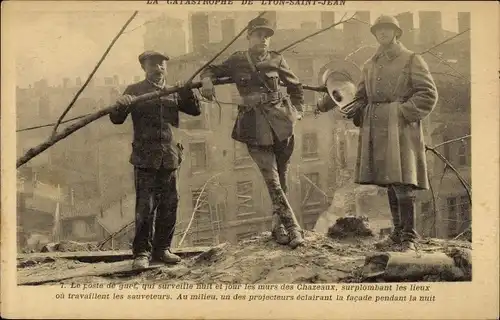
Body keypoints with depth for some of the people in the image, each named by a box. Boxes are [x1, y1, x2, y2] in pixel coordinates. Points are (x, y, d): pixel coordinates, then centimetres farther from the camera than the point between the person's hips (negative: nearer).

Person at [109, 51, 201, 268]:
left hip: (169, 158, 4)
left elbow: (195, 111, 11)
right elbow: (117, 119, 1)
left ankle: (162, 249, 19)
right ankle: (142, 253, 2)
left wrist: (187, 92, -7)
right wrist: (121, 105, -22)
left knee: (169, 206, 7)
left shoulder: (173, 92, 15)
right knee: (145, 207, -6)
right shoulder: (135, 91, 5)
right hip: (145, 158, -4)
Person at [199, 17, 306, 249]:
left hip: (280, 121, 1)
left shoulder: (276, 60, 11)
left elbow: (296, 87, 20)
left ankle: (278, 226, 21)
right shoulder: (237, 61, 9)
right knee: (272, 180, -10)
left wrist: (297, 111, 7)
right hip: (255, 126, -1)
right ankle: (293, 229, -11)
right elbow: (211, 70, 19)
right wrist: (206, 80, -3)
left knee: (281, 178, 5)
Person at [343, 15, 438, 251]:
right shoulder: (369, 65, 19)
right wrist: (357, 110, 3)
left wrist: (403, 112, -14)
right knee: (389, 184, 9)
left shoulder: (411, 60, 2)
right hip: (376, 130, 6)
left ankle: (409, 237, -7)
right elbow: (362, 96, 25)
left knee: (402, 183, -12)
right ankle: (397, 233, 17)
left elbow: (428, 95, -4)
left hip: (400, 129, -6)